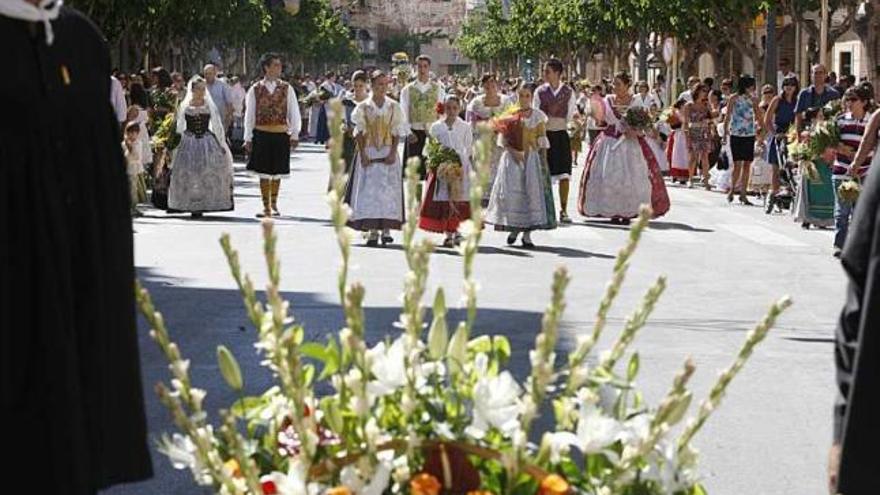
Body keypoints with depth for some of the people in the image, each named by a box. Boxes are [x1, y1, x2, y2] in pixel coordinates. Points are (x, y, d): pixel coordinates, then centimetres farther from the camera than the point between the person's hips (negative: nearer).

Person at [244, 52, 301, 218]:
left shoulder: (286, 89, 4)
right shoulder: (255, 90, 2)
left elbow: (294, 113, 6)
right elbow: (249, 115, 5)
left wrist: (295, 135, 0)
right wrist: (248, 138, 2)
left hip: (281, 135, 1)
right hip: (261, 135, -1)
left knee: (277, 172, 8)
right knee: (263, 172, 0)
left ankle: (274, 205, 23)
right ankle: (266, 207, 7)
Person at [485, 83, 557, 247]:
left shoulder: (538, 116, 5)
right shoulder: (510, 114, 4)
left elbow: (542, 141, 6)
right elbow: (503, 138, 2)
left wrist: (544, 161, -2)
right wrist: (513, 152, -13)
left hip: (532, 158, 0)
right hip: (512, 158, 0)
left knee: (532, 191, -5)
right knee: (511, 192, -4)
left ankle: (527, 234, -1)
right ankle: (514, 228, 12)